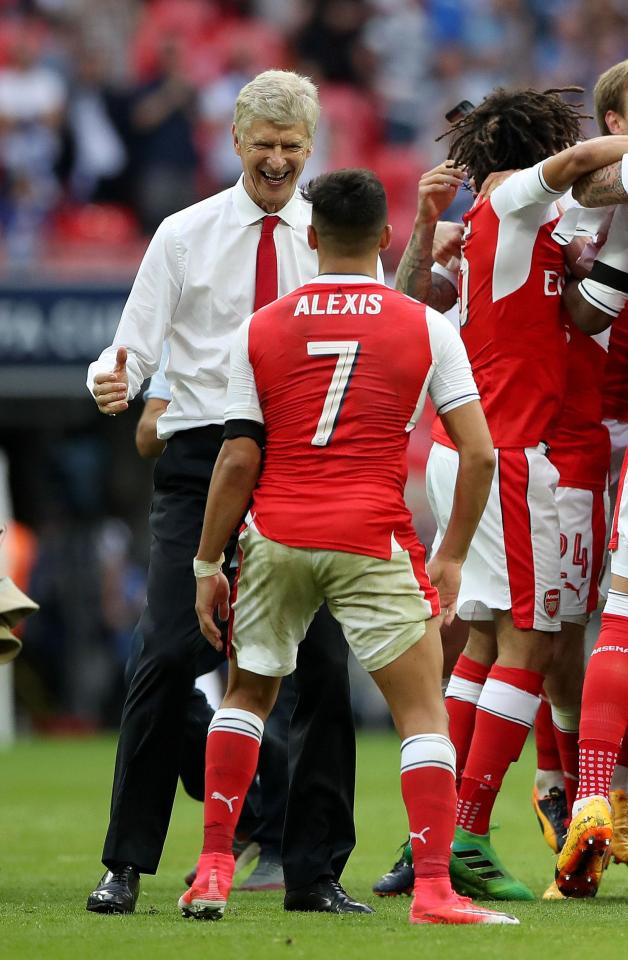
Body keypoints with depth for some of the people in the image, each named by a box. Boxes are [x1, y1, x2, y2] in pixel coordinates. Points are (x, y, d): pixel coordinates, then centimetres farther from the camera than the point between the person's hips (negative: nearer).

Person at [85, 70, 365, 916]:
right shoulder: (185, 236, 5)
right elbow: (137, 344, 1)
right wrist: (113, 381, -21)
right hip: (201, 457, -1)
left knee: (323, 661, -2)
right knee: (171, 655, -9)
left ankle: (317, 872, 7)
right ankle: (127, 863, -1)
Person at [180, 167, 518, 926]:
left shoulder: (260, 330, 4)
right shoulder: (426, 328, 2)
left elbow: (238, 459, 1)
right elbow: (478, 453, -1)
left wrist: (208, 564, 8)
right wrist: (452, 556, 8)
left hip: (275, 537, 2)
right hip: (373, 542, -2)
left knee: (246, 694, 21)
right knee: (423, 713, 3)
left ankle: (213, 870, 15)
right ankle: (433, 889, -7)